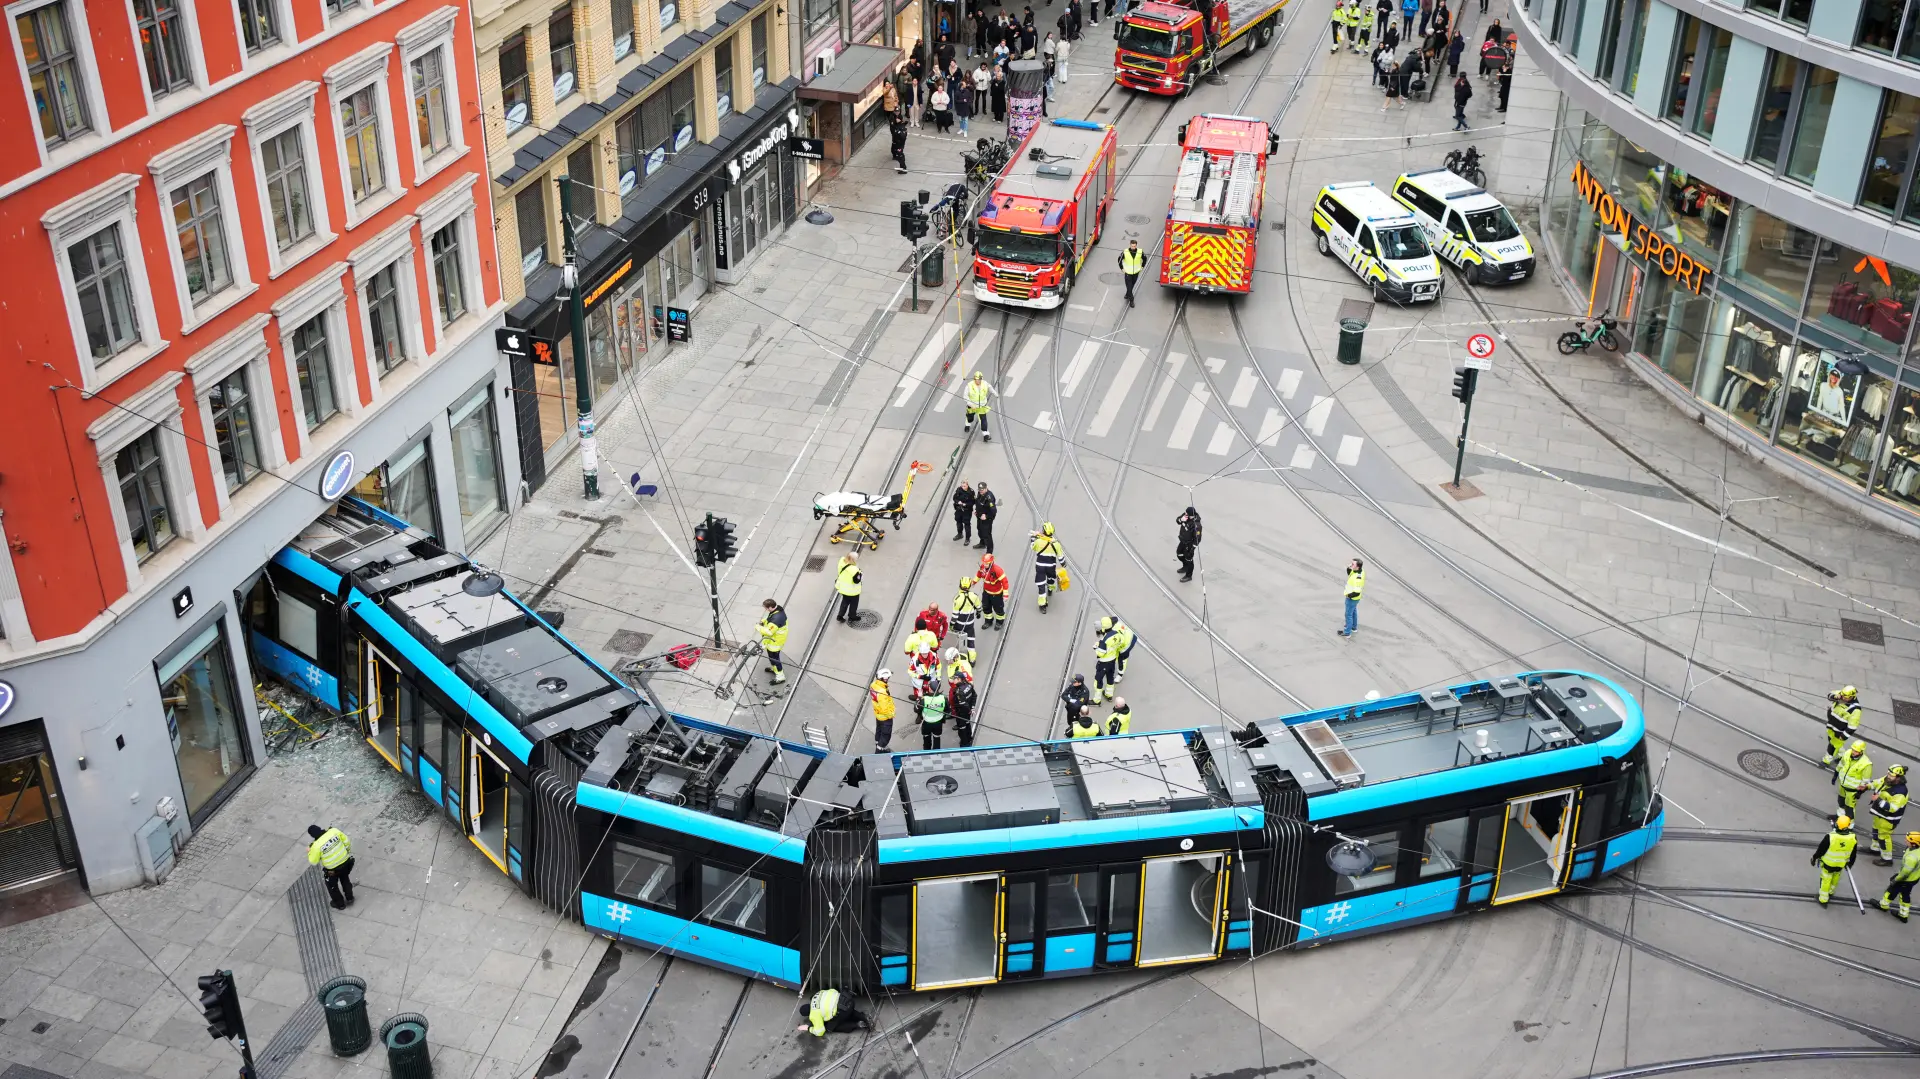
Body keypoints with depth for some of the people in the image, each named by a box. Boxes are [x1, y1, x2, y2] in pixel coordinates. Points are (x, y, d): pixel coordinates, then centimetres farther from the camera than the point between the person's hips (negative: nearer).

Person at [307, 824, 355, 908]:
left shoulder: (316, 845, -27)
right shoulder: (334, 831, -17)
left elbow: (313, 862, -12)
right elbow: (346, 841, -4)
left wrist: (309, 852, 6)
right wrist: (347, 851, 15)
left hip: (332, 870, -4)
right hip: (345, 862, 4)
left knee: (332, 885, 26)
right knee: (345, 879, 32)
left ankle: (340, 904, 43)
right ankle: (349, 898, 47)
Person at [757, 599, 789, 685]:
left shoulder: (776, 619, -40)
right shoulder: (778, 608, -11)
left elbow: (768, 632, -36)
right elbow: (770, 618, 10)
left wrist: (758, 627, -20)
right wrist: (764, 620, -6)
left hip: (775, 642, -9)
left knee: (774, 658, 10)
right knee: (772, 656, 30)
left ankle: (780, 676, 25)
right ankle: (774, 668, 52)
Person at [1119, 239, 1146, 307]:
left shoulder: (1140, 252, -15)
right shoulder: (1125, 252, -20)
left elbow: (1145, 258, 6)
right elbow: (1119, 259, -3)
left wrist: (1142, 266, 6)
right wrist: (1122, 268, -1)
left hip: (1136, 272, 2)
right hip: (1128, 272, -2)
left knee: (1132, 285, 19)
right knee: (1129, 287, -1)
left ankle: (1128, 295, 44)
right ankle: (1131, 300, 10)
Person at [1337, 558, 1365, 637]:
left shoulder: (1357, 578, -40)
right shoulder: (1361, 570, -14)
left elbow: (1356, 592, -35)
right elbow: (1349, 573, 6)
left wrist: (1349, 595, -18)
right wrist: (1349, 568, -14)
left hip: (1352, 598, -9)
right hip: (1354, 598, 9)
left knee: (1349, 614, 10)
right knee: (1353, 611, 29)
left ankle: (1347, 632, 26)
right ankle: (1354, 626, 50)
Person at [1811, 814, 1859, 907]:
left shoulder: (1830, 837, -33)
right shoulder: (1853, 838, -22)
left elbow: (1820, 850, -18)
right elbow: (1853, 854, -4)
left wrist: (1814, 858, 1)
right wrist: (1850, 863, 15)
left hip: (1828, 863, -3)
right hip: (1841, 864, 3)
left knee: (1826, 880, 17)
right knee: (1836, 877, 30)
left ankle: (1823, 900, 29)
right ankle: (1831, 891, 55)